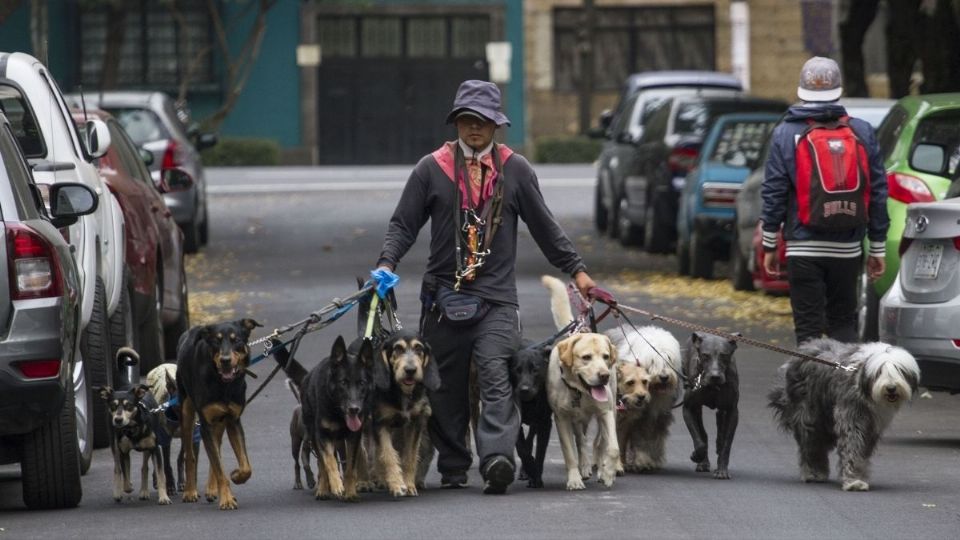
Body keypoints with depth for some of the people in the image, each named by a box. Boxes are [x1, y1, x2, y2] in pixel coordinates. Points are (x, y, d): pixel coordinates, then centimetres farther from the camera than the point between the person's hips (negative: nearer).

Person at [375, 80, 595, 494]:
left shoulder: (515, 170, 8)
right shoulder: (432, 169, 6)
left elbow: (545, 226, 15)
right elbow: (404, 223, 7)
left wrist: (576, 270, 14)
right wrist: (387, 264, -9)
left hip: (497, 297, -1)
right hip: (444, 296, 1)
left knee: (495, 376, -17)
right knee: (446, 387, 5)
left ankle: (497, 457, -29)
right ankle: (452, 467, 15)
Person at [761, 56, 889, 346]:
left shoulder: (786, 134, -4)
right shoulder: (862, 133, 3)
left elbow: (774, 192, -4)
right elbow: (878, 192, 5)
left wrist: (769, 245, 4)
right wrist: (877, 248, 12)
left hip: (803, 249, -2)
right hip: (848, 249, 2)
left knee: (809, 330, 0)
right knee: (843, 324, 13)